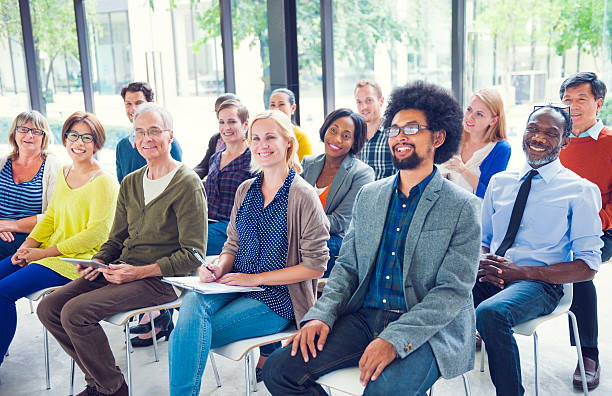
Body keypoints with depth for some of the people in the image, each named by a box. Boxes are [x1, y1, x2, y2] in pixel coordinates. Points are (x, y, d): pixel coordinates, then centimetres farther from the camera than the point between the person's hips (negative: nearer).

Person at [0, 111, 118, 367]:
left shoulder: (103, 182, -14)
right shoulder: (63, 173, 12)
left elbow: (96, 234, -18)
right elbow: (50, 217, 18)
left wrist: (45, 252, -16)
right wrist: (28, 245, 0)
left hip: (80, 259, -8)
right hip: (48, 250, 8)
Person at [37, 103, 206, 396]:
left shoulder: (188, 184, -10)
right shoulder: (130, 183, 14)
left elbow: (192, 255, -13)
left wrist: (140, 271, -20)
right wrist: (97, 262, -1)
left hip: (161, 279, -8)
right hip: (121, 270, 8)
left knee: (75, 312, -22)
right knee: (48, 308, -4)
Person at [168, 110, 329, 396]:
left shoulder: (303, 196, -9)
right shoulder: (245, 190, 11)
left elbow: (315, 265, -10)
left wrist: (256, 278, -13)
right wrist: (218, 268, -6)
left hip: (277, 298, -5)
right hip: (235, 286, 5)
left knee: (183, 341, -22)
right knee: (192, 302, -28)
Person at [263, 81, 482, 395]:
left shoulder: (463, 207, -4)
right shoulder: (368, 196, 12)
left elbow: (454, 291, -10)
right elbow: (347, 266, 13)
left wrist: (395, 340, -22)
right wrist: (321, 315, -5)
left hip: (428, 331, -4)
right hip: (364, 317, 5)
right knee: (278, 369, -12)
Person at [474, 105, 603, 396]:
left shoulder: (581, 191, 2)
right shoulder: (499, 181, 15)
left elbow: (588, 267, -2)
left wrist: (522, 272, -15)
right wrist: (482, 260, -6)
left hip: (538, 283, -4)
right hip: (489, 277, 4)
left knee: (490, 313, -36)